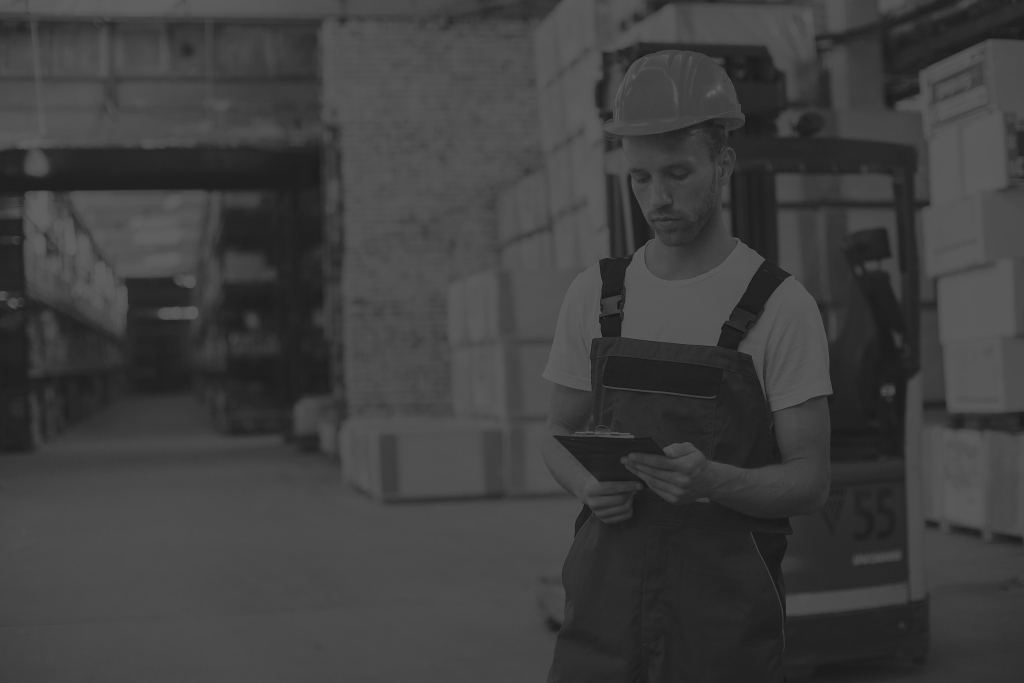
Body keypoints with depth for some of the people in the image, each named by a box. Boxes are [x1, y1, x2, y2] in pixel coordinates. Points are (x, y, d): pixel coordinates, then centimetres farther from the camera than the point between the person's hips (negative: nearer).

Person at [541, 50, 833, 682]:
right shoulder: (594, 296, 5)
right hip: (607, 596, 3)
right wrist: (590, 487, -10)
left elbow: (809, 482, -7)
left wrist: (710, 480, -28)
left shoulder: (783, 307, -7)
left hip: (729, 614, -3)